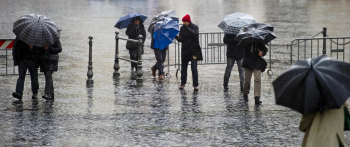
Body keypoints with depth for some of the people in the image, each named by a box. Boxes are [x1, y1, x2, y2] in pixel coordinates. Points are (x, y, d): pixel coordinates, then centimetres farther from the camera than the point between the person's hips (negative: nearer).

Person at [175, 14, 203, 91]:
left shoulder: (194, 27, -5)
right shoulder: (182, 28, 6)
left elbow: (196, 35, -22)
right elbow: (181, 39, 7)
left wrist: (188, 29, -29)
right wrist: (178, 38, -15)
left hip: (193, 50, -4)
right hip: (185, 50, 4)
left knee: (194, 68, -8)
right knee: (183, 67, 8)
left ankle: (195, 85, -4)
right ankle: (183, 83, 21)